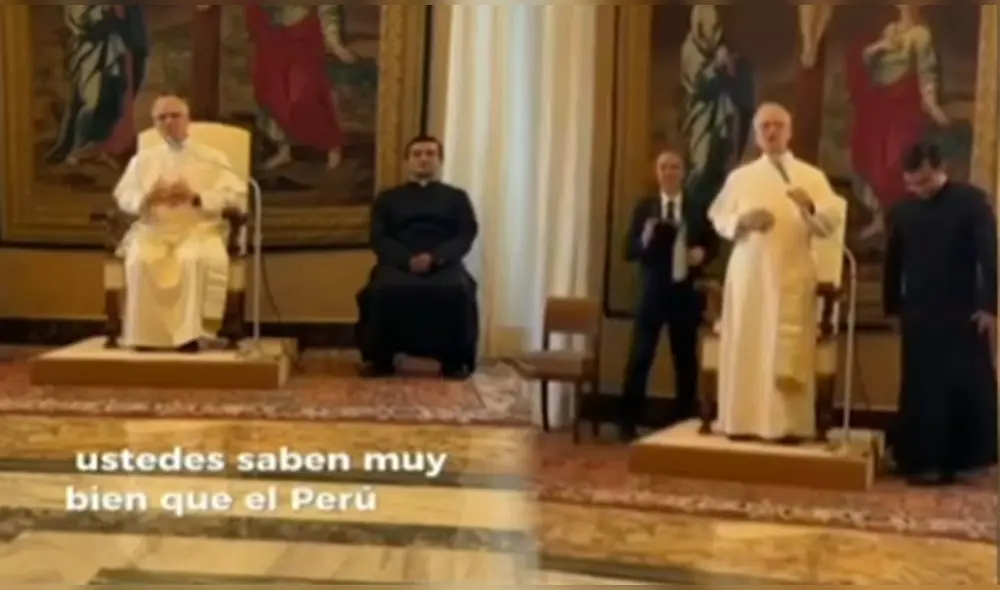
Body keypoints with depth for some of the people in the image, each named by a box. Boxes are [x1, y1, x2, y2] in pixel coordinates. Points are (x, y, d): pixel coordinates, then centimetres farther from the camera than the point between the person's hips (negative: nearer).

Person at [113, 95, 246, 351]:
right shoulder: (143, 159, 23)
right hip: (153, 230, 2)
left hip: (197, 229, -2)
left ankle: (189, 333, -34)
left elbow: (236, 196, 2)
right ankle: (145, 335, -28)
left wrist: (196, 197, -12)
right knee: (140, 260, -33)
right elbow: (123, 196, 14)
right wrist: (147, 198, -8)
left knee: (194, 259, -37)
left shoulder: (213, 158, 14)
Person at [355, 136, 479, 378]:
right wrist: (408, 259, -14)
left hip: (443, 263, 0)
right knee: (382, 290, -35)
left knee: (459, 290, -36)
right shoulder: (388, 198, 23)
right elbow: (379, 239, 8)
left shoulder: (456, 197, 22)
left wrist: (434, 257, -14)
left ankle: (455, 359, -21)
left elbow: (466, 236, 7)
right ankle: (381, 357, -18)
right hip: (399, 263, 0)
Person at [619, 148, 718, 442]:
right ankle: (628, 423, 3)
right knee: (640, 358, -4)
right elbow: (630, 251, -1)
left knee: (686, 360, 9)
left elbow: (712, 244, 12)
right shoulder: (644, 208, 4)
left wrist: (702, 253, -9)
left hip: (685, 293, 1)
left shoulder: (697, 209, 5)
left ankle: (684, 423, 19)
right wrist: (645, 239, -20)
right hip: (652, 293, -1)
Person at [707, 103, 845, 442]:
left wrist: (810, 207, -22)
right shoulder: (740, 177, 12)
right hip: (748, 274, 2)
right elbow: (718, 218, 8)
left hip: (792, 276, -1)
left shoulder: (812, 176, 7)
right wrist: (743, 221, -12)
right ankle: (743, 421, 4)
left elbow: (832, 221, -2)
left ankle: (787, 424, -5)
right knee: (746, 346, -1)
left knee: (787, 352, -6)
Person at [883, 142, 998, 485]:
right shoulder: (901, 212, 8)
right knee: (921, 389, 3)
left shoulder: (972, 201, -3)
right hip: (919, 315, 3)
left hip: (964, 314, -3)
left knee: (968, 386, -1)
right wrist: (893, 308, 14)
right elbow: (893, 263, 15)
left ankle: (962, 456, 9)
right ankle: (924, 459, 9)